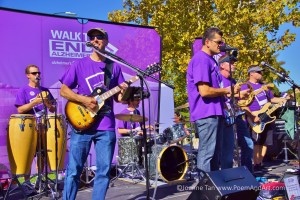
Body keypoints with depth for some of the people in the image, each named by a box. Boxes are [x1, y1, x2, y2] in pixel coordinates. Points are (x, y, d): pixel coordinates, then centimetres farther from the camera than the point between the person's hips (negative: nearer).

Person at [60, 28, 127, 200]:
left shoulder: (114, 67, 10)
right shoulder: (80, 65, 3)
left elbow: (117, 97, 13)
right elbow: (64, 90, 2)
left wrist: (122, 93, -10)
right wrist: (84, 100, -12)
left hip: (106, 127, 2)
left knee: (104, 171, 5)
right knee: (74, 170, 2)